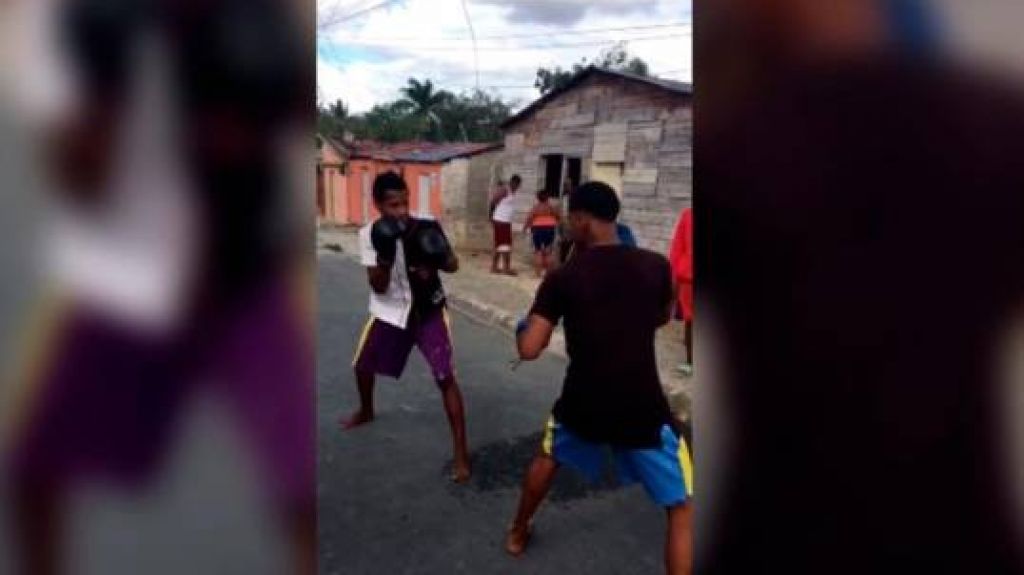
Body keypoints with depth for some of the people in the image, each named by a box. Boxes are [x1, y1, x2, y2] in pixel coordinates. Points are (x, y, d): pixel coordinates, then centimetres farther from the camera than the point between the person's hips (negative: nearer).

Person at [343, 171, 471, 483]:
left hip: (429, 310, -3)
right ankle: (366, 411, 52)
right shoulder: (370, 234, -14)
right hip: (390, 310, 3)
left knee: (445, 378, -12)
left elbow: (454, 266, -8)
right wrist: (384, 256, -34)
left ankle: (461, 451, 0)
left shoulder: (427, 227, -19)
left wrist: (438, 260, -31)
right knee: (363, 365, 19)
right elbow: (378, 288, -17)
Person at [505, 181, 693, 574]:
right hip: (642, 409, -1)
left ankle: (517, 533, 53)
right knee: (683, 511, 13)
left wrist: (524, 325, 10)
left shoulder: (562, 279, -9)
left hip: (583, 404, 1)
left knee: (549, 456, 33)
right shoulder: (656, 266, -4)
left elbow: (529, 350, -11)